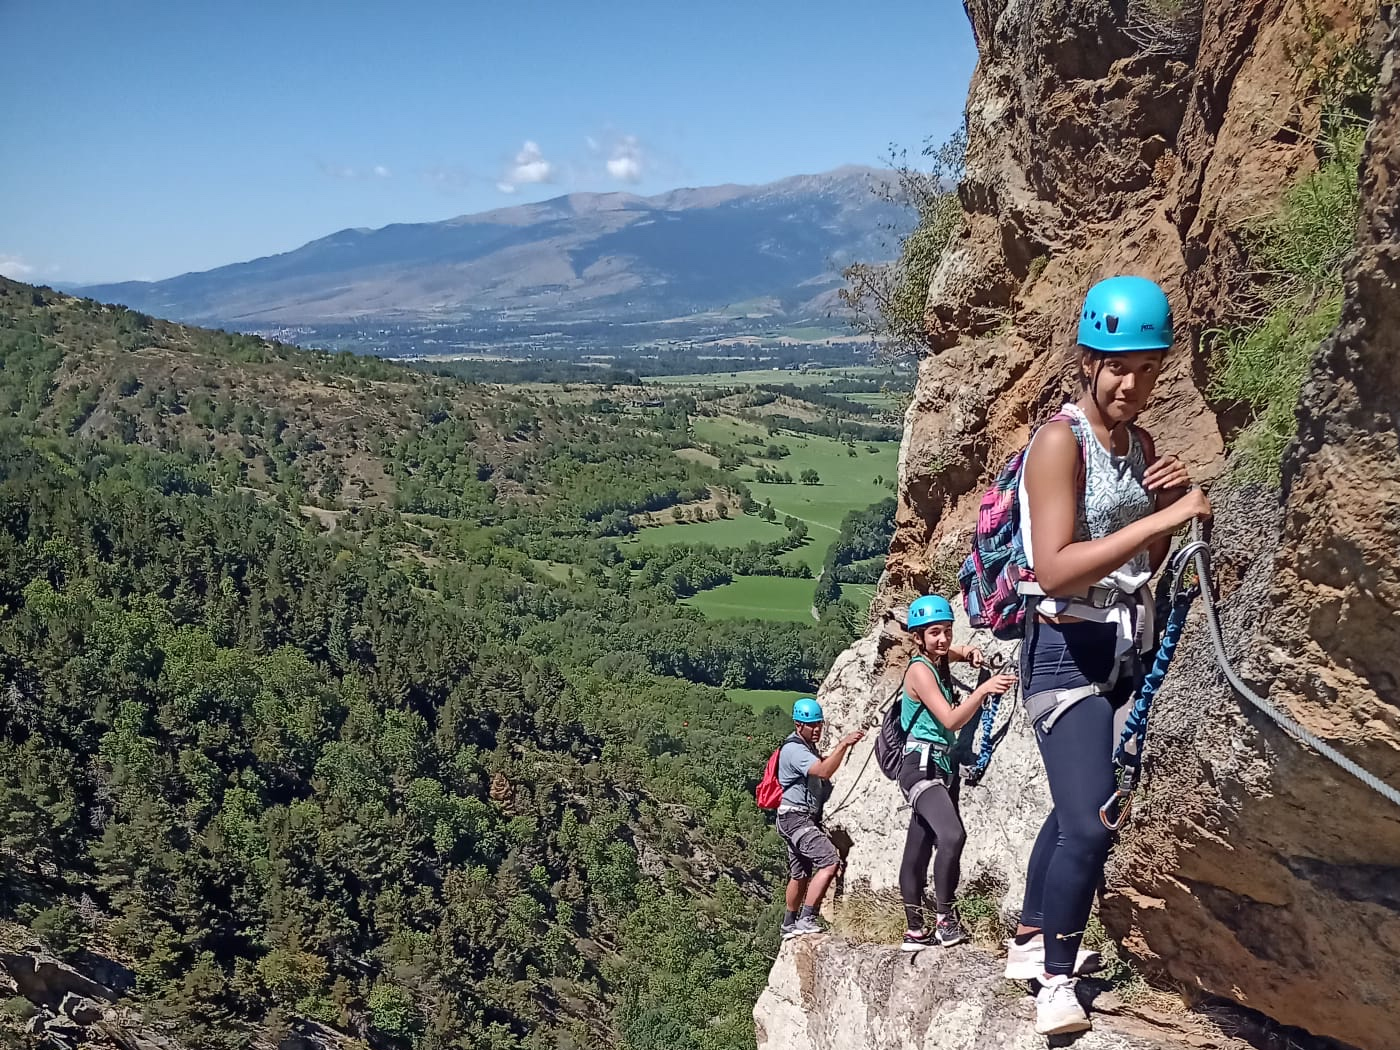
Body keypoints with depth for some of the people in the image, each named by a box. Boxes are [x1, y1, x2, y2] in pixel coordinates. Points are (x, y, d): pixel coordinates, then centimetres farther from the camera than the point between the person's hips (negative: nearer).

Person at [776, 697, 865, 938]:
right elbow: (824, 771, -31)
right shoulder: (794, 749, -18)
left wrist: (842, 745, 13)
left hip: (803, 819, 11)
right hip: (795, 817, -11)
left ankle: (789, 925, 32)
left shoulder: (807, 747, 16)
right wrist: (843, 745, -38)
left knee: (801, 874, 19)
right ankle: (806, 919, -22)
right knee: (829, 862, -22)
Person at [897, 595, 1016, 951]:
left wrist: (971, 654, 13)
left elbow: (956, 651, 36)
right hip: (921, 765, -10)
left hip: (941, 768, 10)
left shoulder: (937, 661, 12)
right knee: (952, 836, -29)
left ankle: (915, 932, 17)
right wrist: (983, 689, -31)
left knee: (918, 851, 12)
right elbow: (950, 720, -21)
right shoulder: (919, 670, -13)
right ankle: (945, 917, -18)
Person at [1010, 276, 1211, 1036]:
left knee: (1075, 808, 19)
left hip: (1123, 652, 9)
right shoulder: (1061, 441, -16)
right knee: (1090, 824, -15)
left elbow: (1146, 564, 15)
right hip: (1069, 652, -8)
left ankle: (1028, 944, 36)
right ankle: (1057, 978, 6)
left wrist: (1168, 506, -4)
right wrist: (1161, 518, -28)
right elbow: (1054, 571, -26)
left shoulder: (1141, 444, 8)